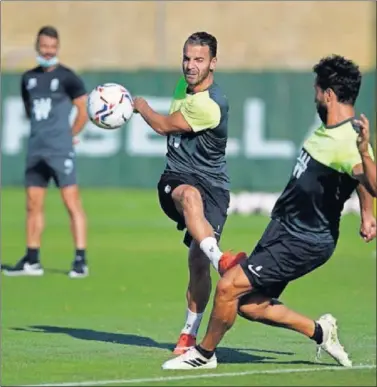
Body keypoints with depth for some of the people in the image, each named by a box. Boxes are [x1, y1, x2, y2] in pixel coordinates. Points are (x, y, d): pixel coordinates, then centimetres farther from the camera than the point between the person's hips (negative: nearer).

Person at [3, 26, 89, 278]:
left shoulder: (67, 77, -4)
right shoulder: (28, 78, 12)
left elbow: (84, 111, -2)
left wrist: (68, 135, 0)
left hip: (61, 151, -6)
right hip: (35, 151, 6)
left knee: (72, 203, -9)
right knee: (33, 205, 8)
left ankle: (81, 260, -9)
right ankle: (32, 261, 15)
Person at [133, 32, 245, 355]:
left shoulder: (210, 104, -20)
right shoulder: (184, 85, 6)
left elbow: (162, 126, -5)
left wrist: (141, 107, 11)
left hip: (212, 185, -4)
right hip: (176, 179, 4)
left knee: (198, 261, -14)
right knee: (190, 195, -35)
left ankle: (190, 334, 4)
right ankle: (219, 259, -57)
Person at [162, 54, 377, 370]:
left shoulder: (348, 142, -25)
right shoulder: (328, 128, 6)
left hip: (305, 242, -10)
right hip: (284, 228, 10)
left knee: (229, 286, -12)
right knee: (249, 305, 11)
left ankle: (205, 353, 10)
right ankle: (319, 331, 25)